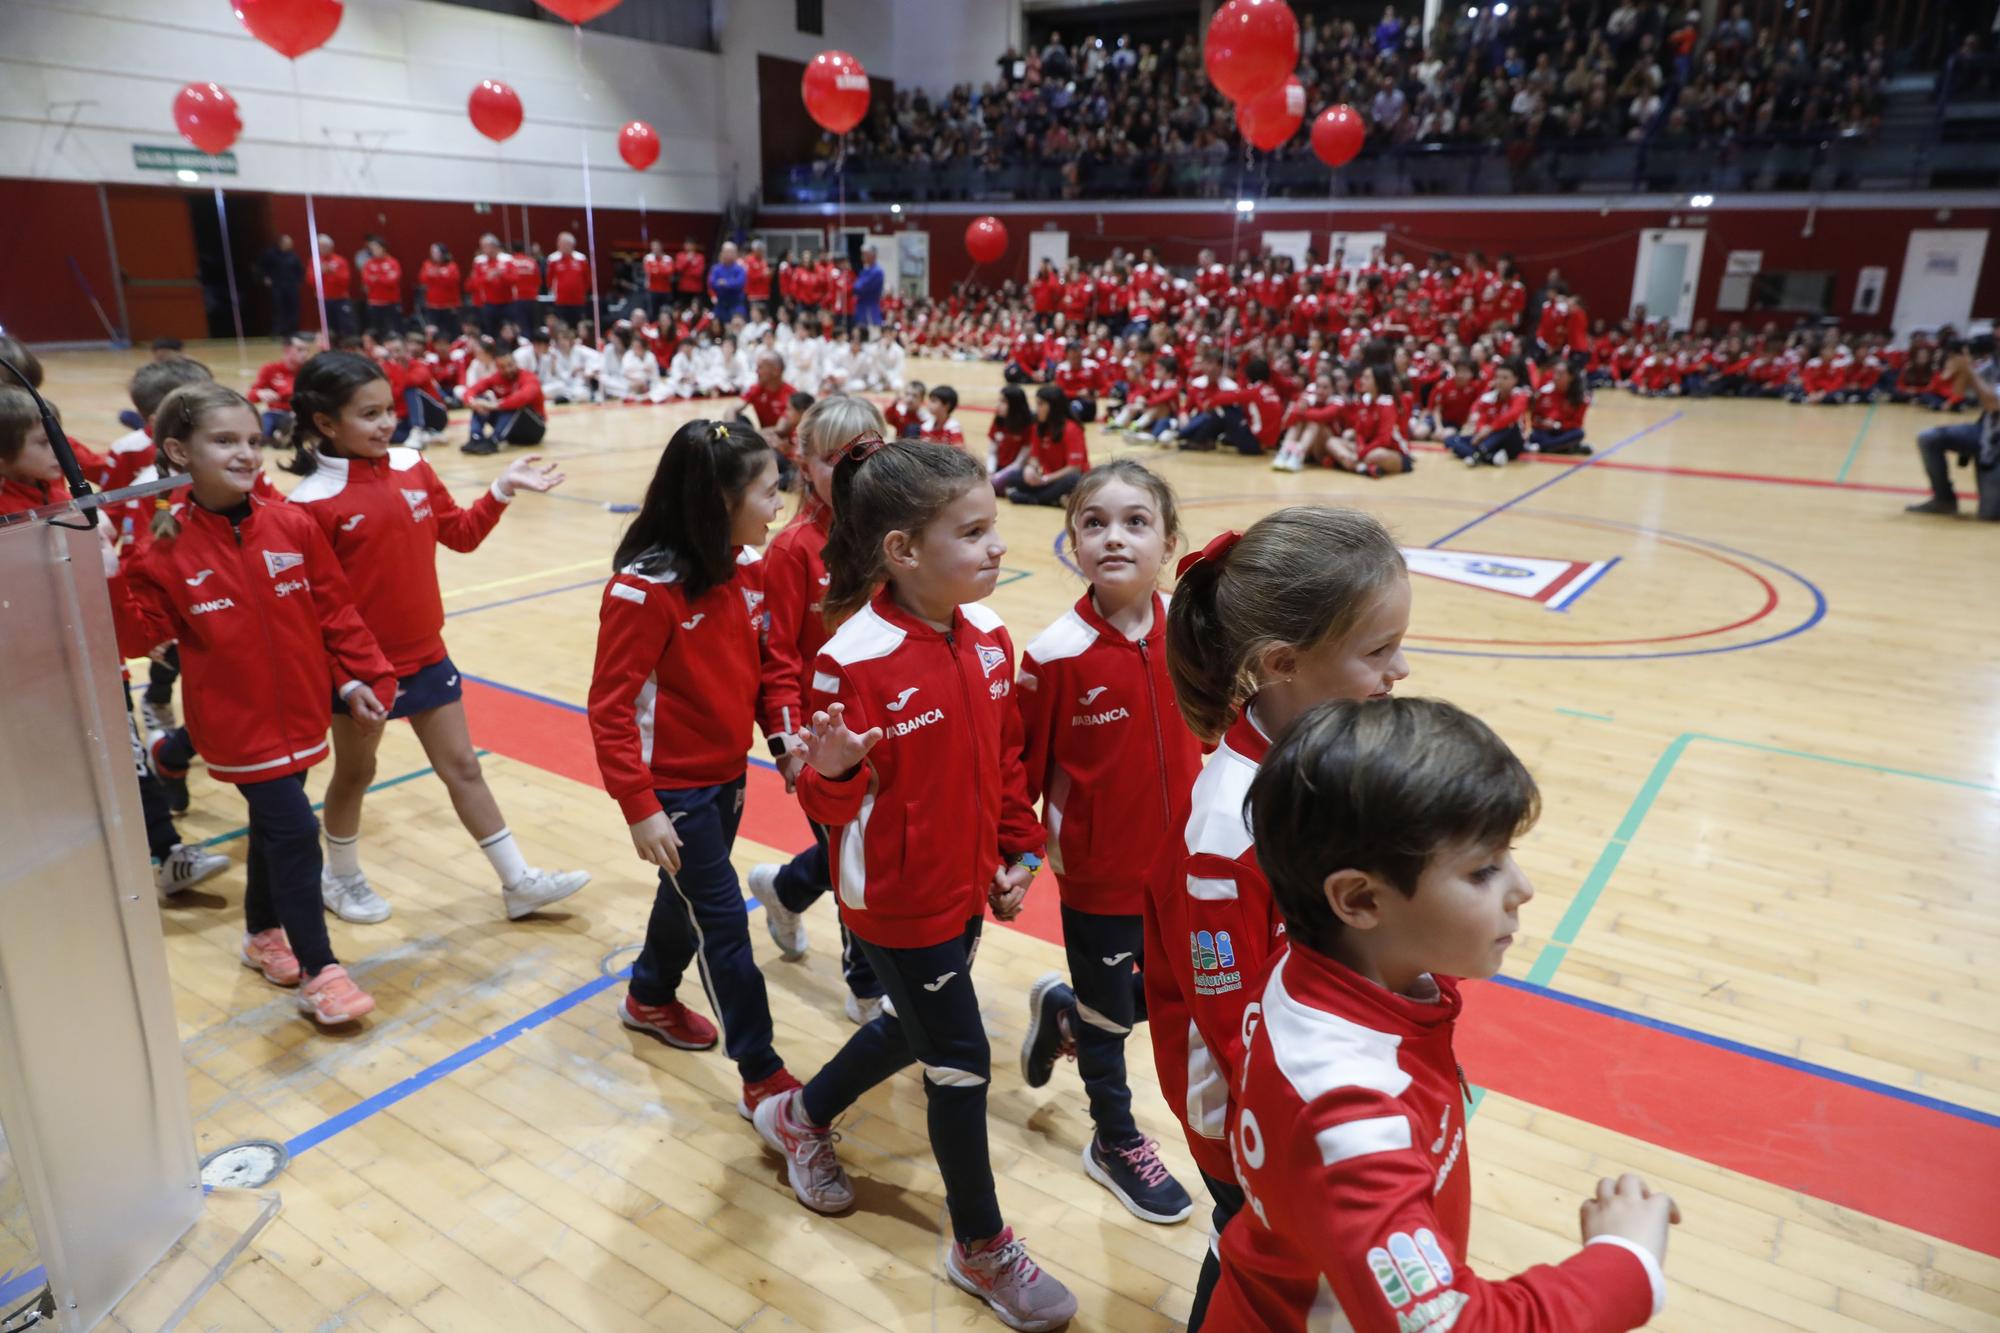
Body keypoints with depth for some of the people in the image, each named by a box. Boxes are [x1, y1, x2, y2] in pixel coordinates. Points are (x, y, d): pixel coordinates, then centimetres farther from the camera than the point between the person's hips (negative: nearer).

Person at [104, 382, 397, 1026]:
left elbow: (335, 611, 3)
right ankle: (318, 971, 6)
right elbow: (137, 636, -7)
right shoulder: (167, 549, -10)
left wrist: (359, 679, 1)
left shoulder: (292, 527, -3)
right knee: (293, 832, -8)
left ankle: (263, 932, 44)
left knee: (274, 825, 21)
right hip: (238, 725, -4)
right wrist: (108, 580, -22)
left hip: (299, 714, 4)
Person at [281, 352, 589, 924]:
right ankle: (341, 877, 40)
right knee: (354, 773, 17)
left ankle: (519, 882, 17)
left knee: (462, 768, 11)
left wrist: (502, 490, -2)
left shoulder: (412, 467, -1)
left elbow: (461, 533, 10)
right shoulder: (312, 501, -18)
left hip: (426, 654, 5)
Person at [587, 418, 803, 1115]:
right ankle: (763, 1078, 14)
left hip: (727, 775, 7)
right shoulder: (645, 587, -24)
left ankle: (650, 998, 50)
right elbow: (611, 707, -20)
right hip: (673, 788, -7)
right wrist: (640, 808, -21)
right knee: (724, 922, 1)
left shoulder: (747, 568, -3)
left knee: (690, 895, 24)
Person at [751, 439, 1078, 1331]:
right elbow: (833, 804, -18)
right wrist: (831, 771, -39)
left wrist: (1017, 853, 10)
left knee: (912, 1028, 25)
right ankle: (981, 1248, 31)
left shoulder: (987, 633, -5)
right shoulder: (853, 659, -25)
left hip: (964, 885, 7)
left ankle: (800, 1117, 54)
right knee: (962, 1064, 6)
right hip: (896, 899, -7)